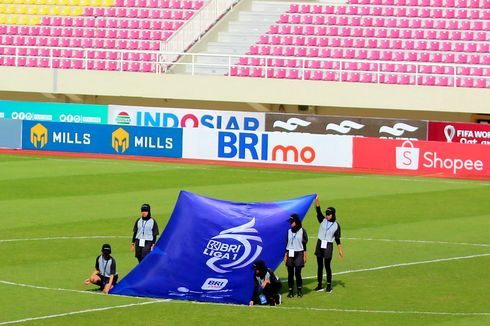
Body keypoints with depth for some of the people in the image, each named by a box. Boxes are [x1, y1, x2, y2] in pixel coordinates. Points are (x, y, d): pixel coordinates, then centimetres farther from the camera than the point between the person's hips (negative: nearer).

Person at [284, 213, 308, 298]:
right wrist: (285, 255, 8)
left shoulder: (302, 231, -1)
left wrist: (304, 255, -2)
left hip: (299, 254, -4)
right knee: (290, 274, 2)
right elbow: (287, 244, 12)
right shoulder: (289, 231, 10)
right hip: (290, 255, 4)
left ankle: (299, 291, 8)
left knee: (297, 273, -6)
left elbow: (304, 244, 0)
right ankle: (291, 291, 7)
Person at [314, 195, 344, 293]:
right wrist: (317, 203, -29)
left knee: (327, 266, -3)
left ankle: (329, 285, 7)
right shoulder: (323, 220, 2)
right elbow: (319, 212, -14)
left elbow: (337, 239, 1)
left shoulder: (336, 225, -2)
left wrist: (340, 251, -1)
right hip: (320, 244, 3)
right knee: (320, 266, 8)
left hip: (328, 246, -3)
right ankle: (319, 285, 15)